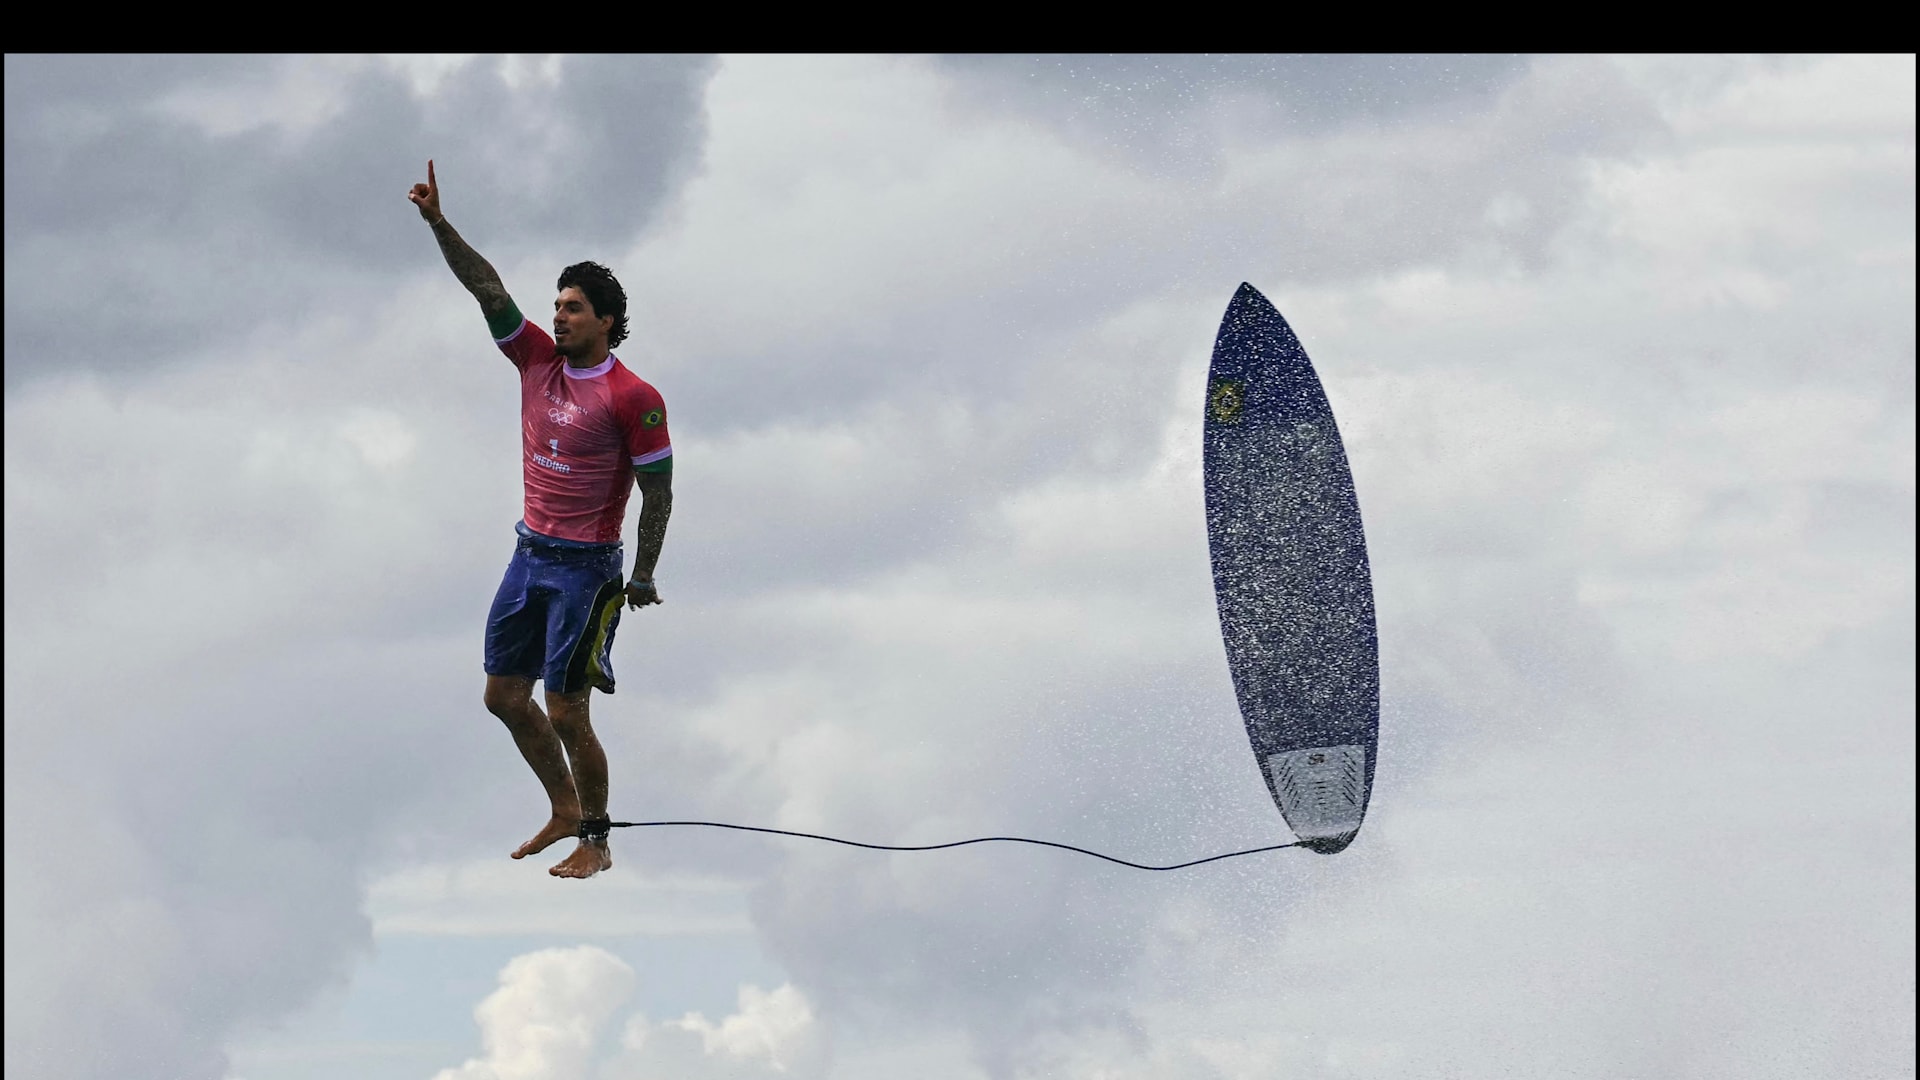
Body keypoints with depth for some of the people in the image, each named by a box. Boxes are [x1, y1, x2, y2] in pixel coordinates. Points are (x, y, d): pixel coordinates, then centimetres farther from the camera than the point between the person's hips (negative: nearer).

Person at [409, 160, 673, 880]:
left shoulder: (633, 399, -13)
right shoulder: (538, 361, 4)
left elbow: (658, 492, -10)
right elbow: (487, 288, -1)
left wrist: (644, 577, -10)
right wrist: (438, 224, -11)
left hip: (586, 568, -7)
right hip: (530, 554, 7)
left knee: (566, 714, -6)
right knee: (504, 696, 12)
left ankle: (596, 843, 9)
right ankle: (564, 811, 28)